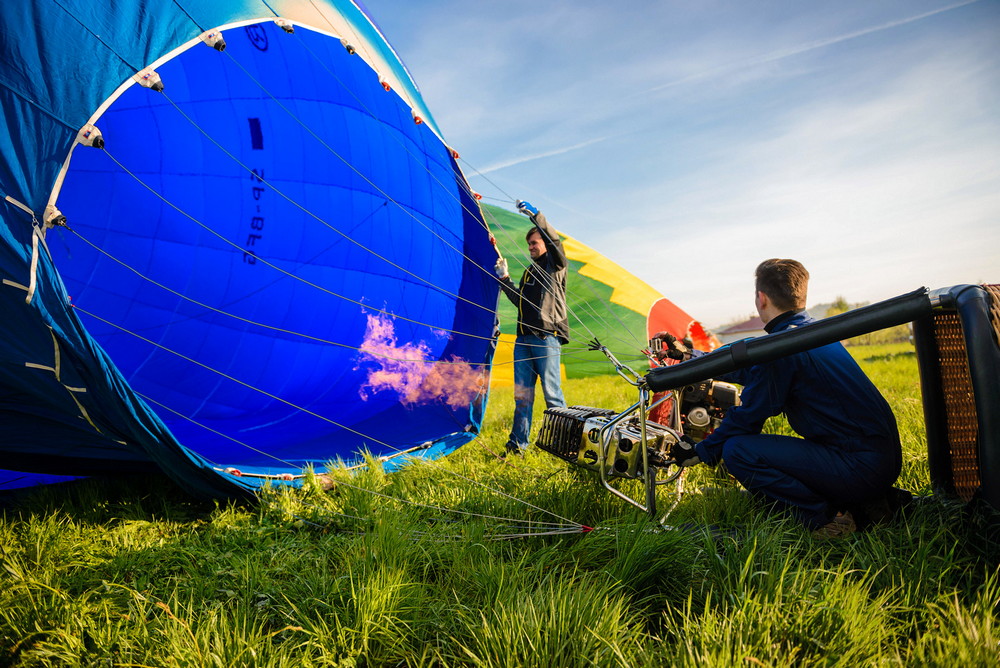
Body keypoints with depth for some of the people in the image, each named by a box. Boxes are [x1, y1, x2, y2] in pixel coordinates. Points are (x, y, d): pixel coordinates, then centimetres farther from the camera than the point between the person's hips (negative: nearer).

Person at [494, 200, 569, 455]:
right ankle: (517, 443, 12)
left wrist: (535, 215, -24)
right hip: (524, 339, 7)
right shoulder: (529, 272, 24)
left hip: (546, 338, -7)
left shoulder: (555, 266, 3)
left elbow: (554, 239, -16)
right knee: (522, 393, 7)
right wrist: (504, 279, 19)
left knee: (551, 393, -7)